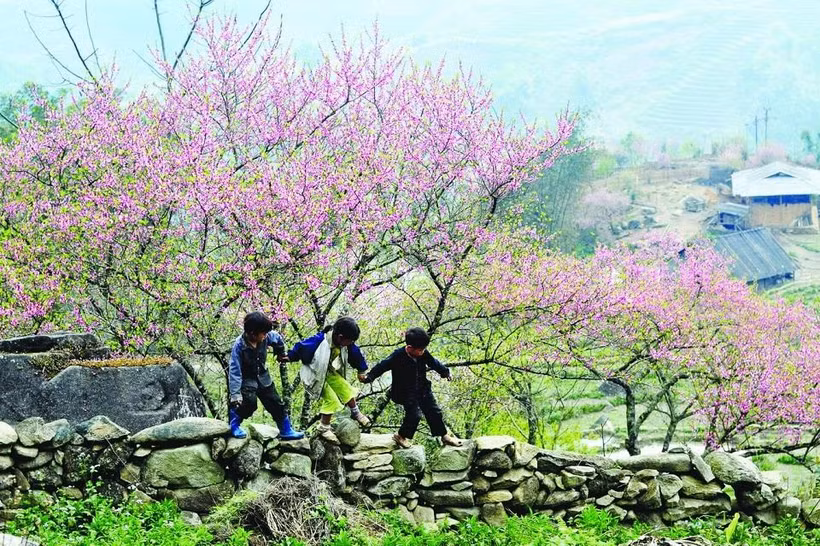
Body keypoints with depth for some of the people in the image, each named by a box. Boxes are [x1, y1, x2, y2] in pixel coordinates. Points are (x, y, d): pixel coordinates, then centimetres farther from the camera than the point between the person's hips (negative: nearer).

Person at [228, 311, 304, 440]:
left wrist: (281, 354, 26)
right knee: (250, 402, -25)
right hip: (246, 380, -5)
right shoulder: (239, 345, -30)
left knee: (276, 404, 8)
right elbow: (235, 371, -29)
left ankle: (286, 431, 22)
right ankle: (234, 423, -2)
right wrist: (235, 394, -32)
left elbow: (278, 338, 9)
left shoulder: (266, 337, -17)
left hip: (262, 377, 5)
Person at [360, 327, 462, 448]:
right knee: (414, 414, -14)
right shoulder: (398, 356, -24)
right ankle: (401, 436, 9)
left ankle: (445, 436, 28)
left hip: (423, 390, 6)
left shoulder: (423, 354, -9)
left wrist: (446, 372, 18)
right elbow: (383, 366, -16)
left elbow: (434, 363, 9)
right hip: (406, 393, -6)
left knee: (434, 413, 12)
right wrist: (369, 377, -20)